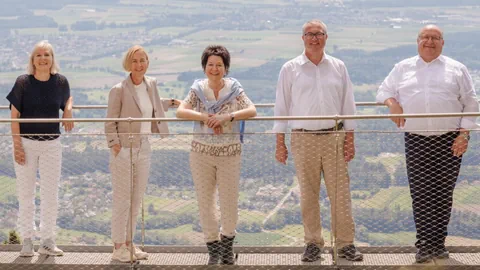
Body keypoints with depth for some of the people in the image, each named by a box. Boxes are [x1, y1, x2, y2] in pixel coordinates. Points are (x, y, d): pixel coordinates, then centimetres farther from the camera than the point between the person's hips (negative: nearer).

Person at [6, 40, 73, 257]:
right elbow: (15, 115, -6)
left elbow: (68, 98, 21)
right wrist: (17, 145, -11)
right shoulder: (23, 82, -7)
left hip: (51, 144, 2)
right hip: (26, 142, -2)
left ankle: (47, 241, 15)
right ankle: (27, 241, 14)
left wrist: (68, 111, -1)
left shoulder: (60, 82, -1)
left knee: (50, 194, 5)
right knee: (25, 193, 5)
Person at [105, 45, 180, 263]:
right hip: (124, 150, -6)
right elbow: (110, 123, -10)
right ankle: (118, 247, 8)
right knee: (122, 200, -1)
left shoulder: (151, 84, 6)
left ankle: (129, 243, 22)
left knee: (136, 200, 11)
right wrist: (115, 146, -17)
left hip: (144, 149, 6)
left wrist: (170, 103, 32)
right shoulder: (119, 90, -13)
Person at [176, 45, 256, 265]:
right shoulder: (198, 89, 1)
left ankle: (227, 246, 25)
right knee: (205, 201, 5)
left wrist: (228, 117, -28)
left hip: (229, 152, -1)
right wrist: (206, 117, -24)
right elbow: (180, 111, -12)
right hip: (202, 152, 1)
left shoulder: (234, 89, -1)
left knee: (229, 201, 3)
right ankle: (213, 250, 19)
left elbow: (252, 111, -14)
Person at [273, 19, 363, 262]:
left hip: (334, 137, 1)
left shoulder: (338, 67, 8)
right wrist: (280, 143, 1)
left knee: (340, 193, 0)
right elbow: (281, 107, 5)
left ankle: (345, 244, 6)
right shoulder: (290, 69, 3)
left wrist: (350, 139, 4)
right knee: (308, 195, 4)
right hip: (303, 139, -1)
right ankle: (313, 244, 15)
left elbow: (348, 105, 10)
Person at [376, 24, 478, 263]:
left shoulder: (456, 69, 9)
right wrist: (392, 103, -4)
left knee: (443, 194, 1)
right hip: (416, 141, 1)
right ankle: (425, 245, 2)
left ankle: (438, 243, 9)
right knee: (420, 194, -4)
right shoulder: (402, 68, 14)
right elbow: (383, 91, 18)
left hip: (449, 141, -1)